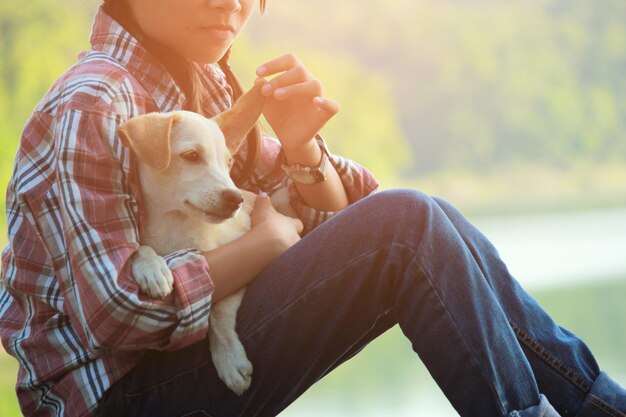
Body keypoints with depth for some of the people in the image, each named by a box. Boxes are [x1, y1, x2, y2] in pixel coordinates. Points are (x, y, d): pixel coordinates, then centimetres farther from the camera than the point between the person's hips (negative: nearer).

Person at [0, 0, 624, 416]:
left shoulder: (210, 87, 9)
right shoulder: (88, 108, -17)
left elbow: (335, 217, 11)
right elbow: (116, 308, -27)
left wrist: (298, 148, -12)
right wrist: (266, 243, -15)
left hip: (201, 347, 8)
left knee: (429, 219, 0)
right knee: (404, 226, -20)